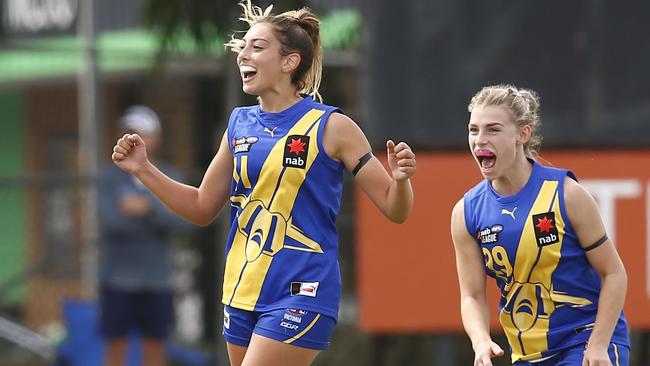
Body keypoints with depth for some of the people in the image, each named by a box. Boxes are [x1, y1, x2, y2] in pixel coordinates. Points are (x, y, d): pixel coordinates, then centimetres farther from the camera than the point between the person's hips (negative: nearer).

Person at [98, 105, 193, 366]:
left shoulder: (171, 179, 5)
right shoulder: (109, 178, -1)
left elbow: (185, 222, -9)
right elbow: (111, 222, -14)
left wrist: (149, 208, -23)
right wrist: (156, 217, -11)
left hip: (156, 282, 2)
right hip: (118, 279, -2)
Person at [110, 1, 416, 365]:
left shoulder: (330, 127, -7)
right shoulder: (239, 124, 9)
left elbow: (395, 209, -5)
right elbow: (202, 208, 19)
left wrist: (400, 180, -26)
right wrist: (143, 170, 10)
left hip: (300, 294, -7)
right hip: (243, 294, 7)